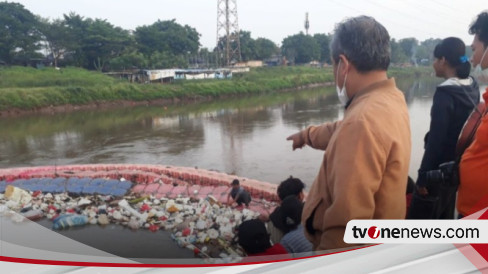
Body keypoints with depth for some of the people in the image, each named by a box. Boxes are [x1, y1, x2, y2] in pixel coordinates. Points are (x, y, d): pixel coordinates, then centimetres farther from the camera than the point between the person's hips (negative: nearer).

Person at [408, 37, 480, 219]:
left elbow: (436, 138, -22)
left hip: (440, 169, -8)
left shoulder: (445, 93, -20)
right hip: (459, 167, 9)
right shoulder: (472, 89, 5)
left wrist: (423, 176, -17)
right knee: (444, 219, 21)